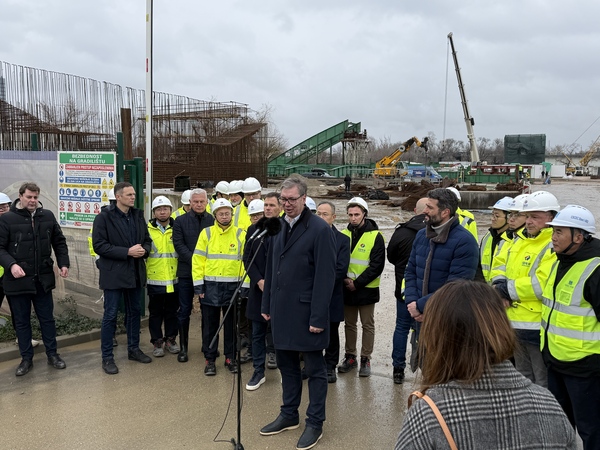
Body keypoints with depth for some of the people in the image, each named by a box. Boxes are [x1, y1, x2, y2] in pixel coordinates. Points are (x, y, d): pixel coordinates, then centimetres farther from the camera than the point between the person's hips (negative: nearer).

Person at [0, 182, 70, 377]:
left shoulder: (47, 216, 3)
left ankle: (52, 354, 26)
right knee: (22, 321, 10)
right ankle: (26, 359, 24)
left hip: (43, 279, 2)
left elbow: (59, 242, 10)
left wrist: (63, 263, 0)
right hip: (18, 280, -2)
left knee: (47, 318, 12)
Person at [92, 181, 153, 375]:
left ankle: (133, 349, 30)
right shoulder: (104, 217, -9)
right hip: (114, 273, -6)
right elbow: (99, 245, -16)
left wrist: (144, 250, -11)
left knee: (135, 311, 15)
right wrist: (127, 252, -21)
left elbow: (147, 240, 13)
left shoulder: (138, 215, 8)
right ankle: (107, 357, 11)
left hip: (135, 272, 6)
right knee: (110, 315, 1)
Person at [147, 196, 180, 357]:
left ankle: (170, 340, 25)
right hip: (155, 279, -1)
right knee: (155, 312, 8)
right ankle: (157, 342, 20)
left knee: (172, 311, 11)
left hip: (174, 279, 1)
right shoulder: (147, 230, 0)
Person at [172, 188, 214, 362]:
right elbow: (178, 244, -5)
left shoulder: (213, 221, 3)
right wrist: (194, 260, -16)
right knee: (184, 311, 4)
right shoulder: (180, 221, 3)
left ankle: (207, 343, 23)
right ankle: (183, 347, 13)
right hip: (187, 271, -1)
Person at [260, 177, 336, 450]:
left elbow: (325, 277, -16)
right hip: (282, 311, 7)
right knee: (286, 365, 18)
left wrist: (318, 317, -17)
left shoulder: (319, 230, -13)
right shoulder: (279, 227, 8)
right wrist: (267, 305, 12)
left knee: (314, 369, 8)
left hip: (306, 313, -6)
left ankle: (315, 423, 21)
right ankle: (289, 415, 33)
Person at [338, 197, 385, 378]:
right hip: (347, 288, 4)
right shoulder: (343, 234, 3)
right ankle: (350, 357, 26)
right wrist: (344, 279, -9)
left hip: (366, 289, -4)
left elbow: (377, 266, -12)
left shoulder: (375, 236, -9)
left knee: (367, 325, 7)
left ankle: (365, 359, 17)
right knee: (349, 324, 14)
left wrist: (357, 283, -15)